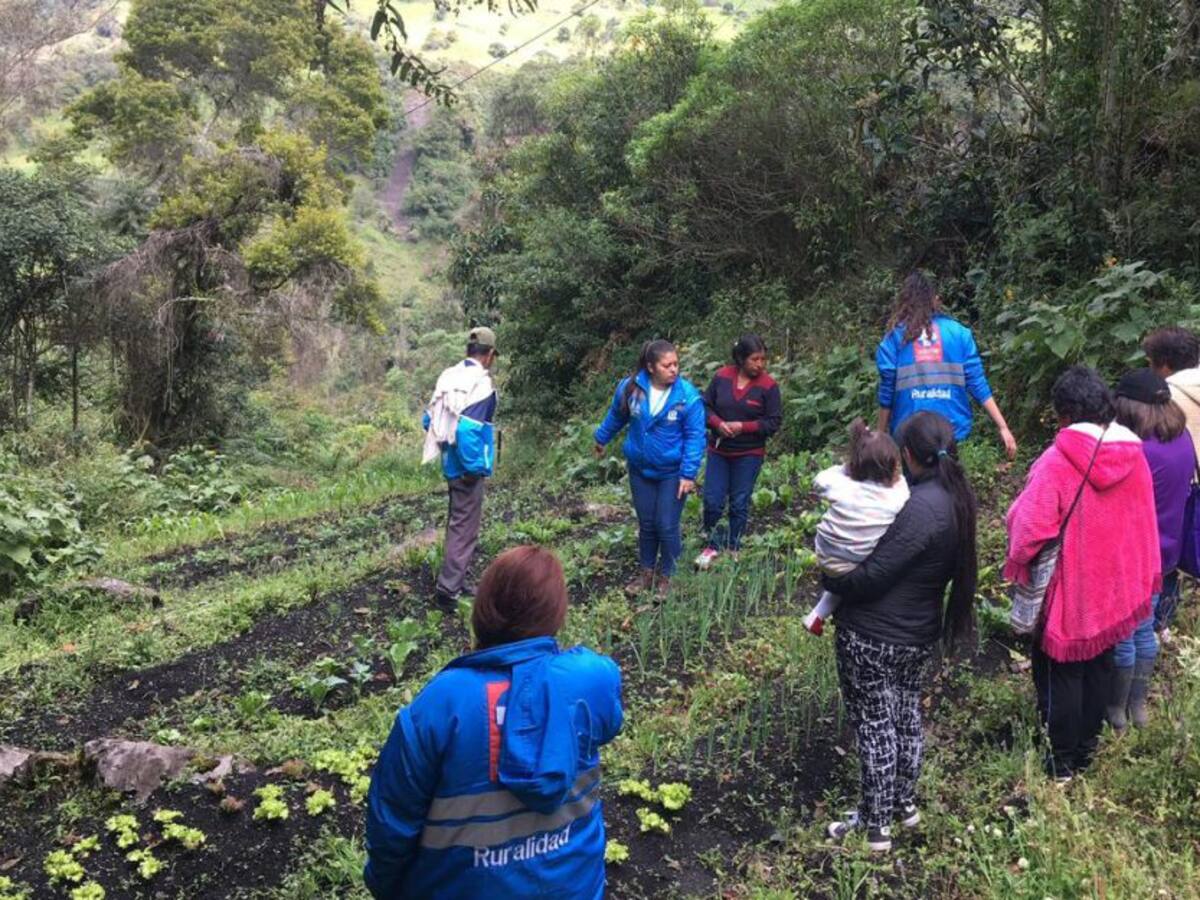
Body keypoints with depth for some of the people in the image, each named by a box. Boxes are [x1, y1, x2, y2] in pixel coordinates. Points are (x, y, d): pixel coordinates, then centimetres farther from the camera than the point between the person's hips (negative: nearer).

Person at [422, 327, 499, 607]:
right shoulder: (481, 383, -18)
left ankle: (455, 581, 29)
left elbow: (429, 419, 11)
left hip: (451, 464, 9)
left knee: (457, 522, 20)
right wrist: (475, 467, -20)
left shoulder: (449, 376, 7)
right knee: (465, 528, 0)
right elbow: (467, 428, -28)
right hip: (467, 468, -9)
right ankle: (449, 588, 3)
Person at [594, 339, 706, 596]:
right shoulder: (631, 388, -10)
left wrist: (688, 473, -19)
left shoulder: (688, 396, -19)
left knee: (667, 526, 2)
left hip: (672, 472, -3)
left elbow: (695, 437, -15)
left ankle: (666, 576, 23)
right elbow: (615, 416, 9)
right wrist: (601, 439, 23)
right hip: (640, 469, 3)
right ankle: (646, 571, 34)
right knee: (646, 523, 15)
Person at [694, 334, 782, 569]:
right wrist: (718, 423, -17)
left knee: (739, 504, 8)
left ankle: (733, 550, 25)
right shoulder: (721, 377, -5)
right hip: (718, 451, 2)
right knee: (712, 501, 0)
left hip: (749, 455, -2)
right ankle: (712, 546, 20)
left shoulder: (768, 385, -11)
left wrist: (743, 427, -20)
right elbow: (705, 405, 3)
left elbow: (774, 422, -9)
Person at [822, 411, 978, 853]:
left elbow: (871, 576, -28)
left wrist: (828, 578, -9)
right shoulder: (956, 497, -1)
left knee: (875, 726, 6)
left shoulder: (921, 508, -28)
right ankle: (905, 803, 41)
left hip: (873, 638, -9)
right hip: (920, 633, 9)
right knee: (906, 716, 23)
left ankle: (876, 825, 21)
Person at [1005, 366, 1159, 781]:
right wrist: (1146, 576, 15)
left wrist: (1018, 564, -8)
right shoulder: (1133, 457, -6)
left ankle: (1062, 761, 23)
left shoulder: (1058, 460, -24)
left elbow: (1029, 525, -27)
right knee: (1099, 665, 22)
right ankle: (1087, 747, 37)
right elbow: (1145, 523, 3)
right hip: (1115, 588, 6)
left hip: (1068, 590, -5)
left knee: (1061, 671, 11)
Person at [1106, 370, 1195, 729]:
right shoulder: (1184, 440, -3)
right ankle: (1138, 705, 36)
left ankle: (1116, 710, 26)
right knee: (1144, 630, 22)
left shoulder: (1137, 452, -29)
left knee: (1121, 637, 10)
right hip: (1164, 554, 8)